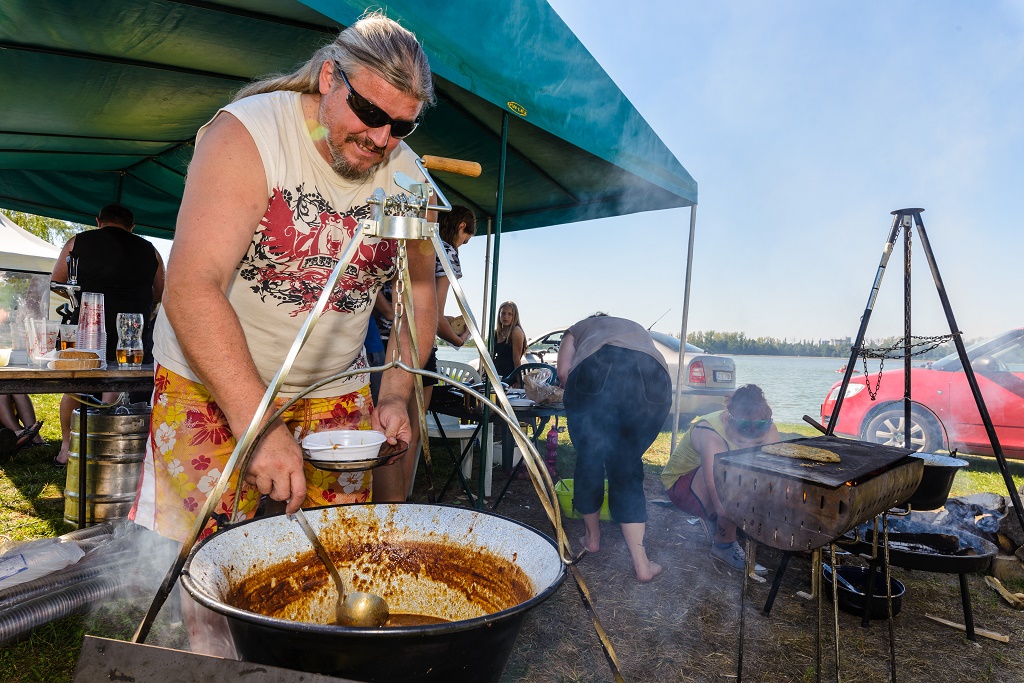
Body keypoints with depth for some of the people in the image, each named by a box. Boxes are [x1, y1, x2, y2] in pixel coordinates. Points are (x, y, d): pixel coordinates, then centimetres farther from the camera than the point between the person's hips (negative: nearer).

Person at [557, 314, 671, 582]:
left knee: (589, 460, 17)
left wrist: (582, 406, 29)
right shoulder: (636, 328, 44)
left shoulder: (578, 329, 35)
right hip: (653, 377, 3)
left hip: (596, 373, -3)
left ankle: (593, 537, 35)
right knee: (627, 469, 14)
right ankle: (642, 564, 11)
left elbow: (564, 372, 15)